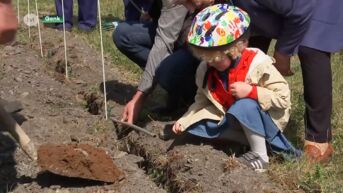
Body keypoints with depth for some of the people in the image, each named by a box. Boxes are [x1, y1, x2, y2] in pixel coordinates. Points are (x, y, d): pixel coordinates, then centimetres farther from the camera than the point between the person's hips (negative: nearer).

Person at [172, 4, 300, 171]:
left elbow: (284, 97, -25)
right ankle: (254, 139, -8)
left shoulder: (257, 64, -27)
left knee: (245, 105, -37)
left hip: (268, 119, -6)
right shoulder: (205, 70, -10)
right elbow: (202, 101, 2)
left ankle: (260, 156, -18)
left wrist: (251, 91, -36)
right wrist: (184, 121, -13)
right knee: (200, 125, -14)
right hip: (235, 120, 7)